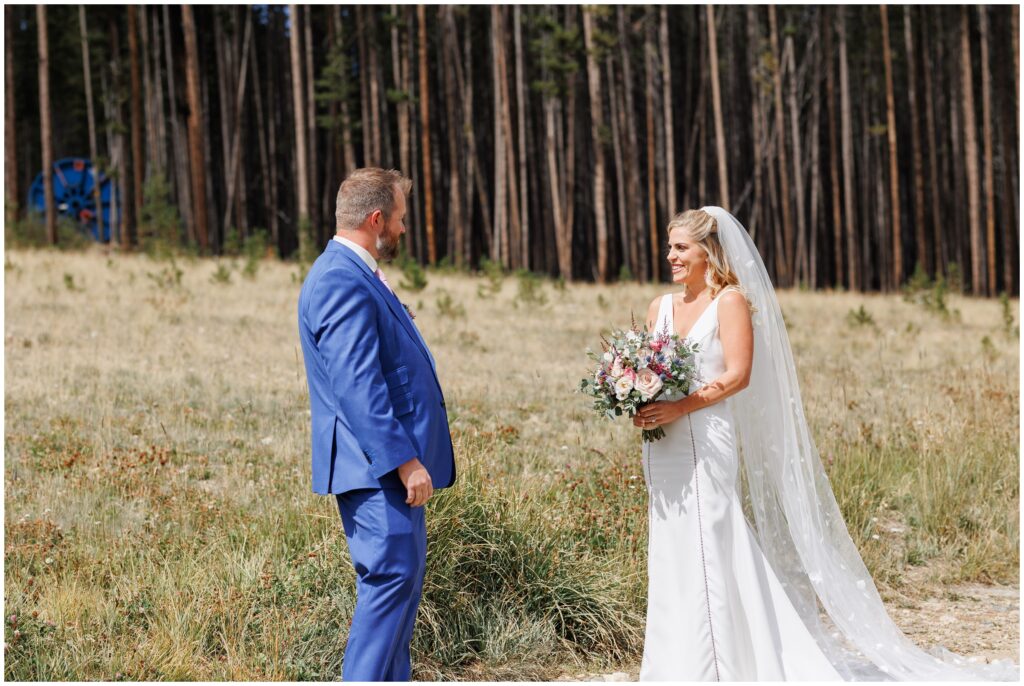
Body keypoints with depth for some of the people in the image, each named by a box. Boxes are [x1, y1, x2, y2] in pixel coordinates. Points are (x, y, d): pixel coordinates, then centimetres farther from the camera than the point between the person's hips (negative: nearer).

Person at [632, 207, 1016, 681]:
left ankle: (709, 668, 0)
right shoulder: (661, 307, 14)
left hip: (706, 442, -6)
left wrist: (679, 408, -19)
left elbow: (737, 375, -13)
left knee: (705, 551, -7)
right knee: (668, 557, 8)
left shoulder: (730, 300, -4)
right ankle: (672, 665, 16)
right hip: (663, 447, 6)